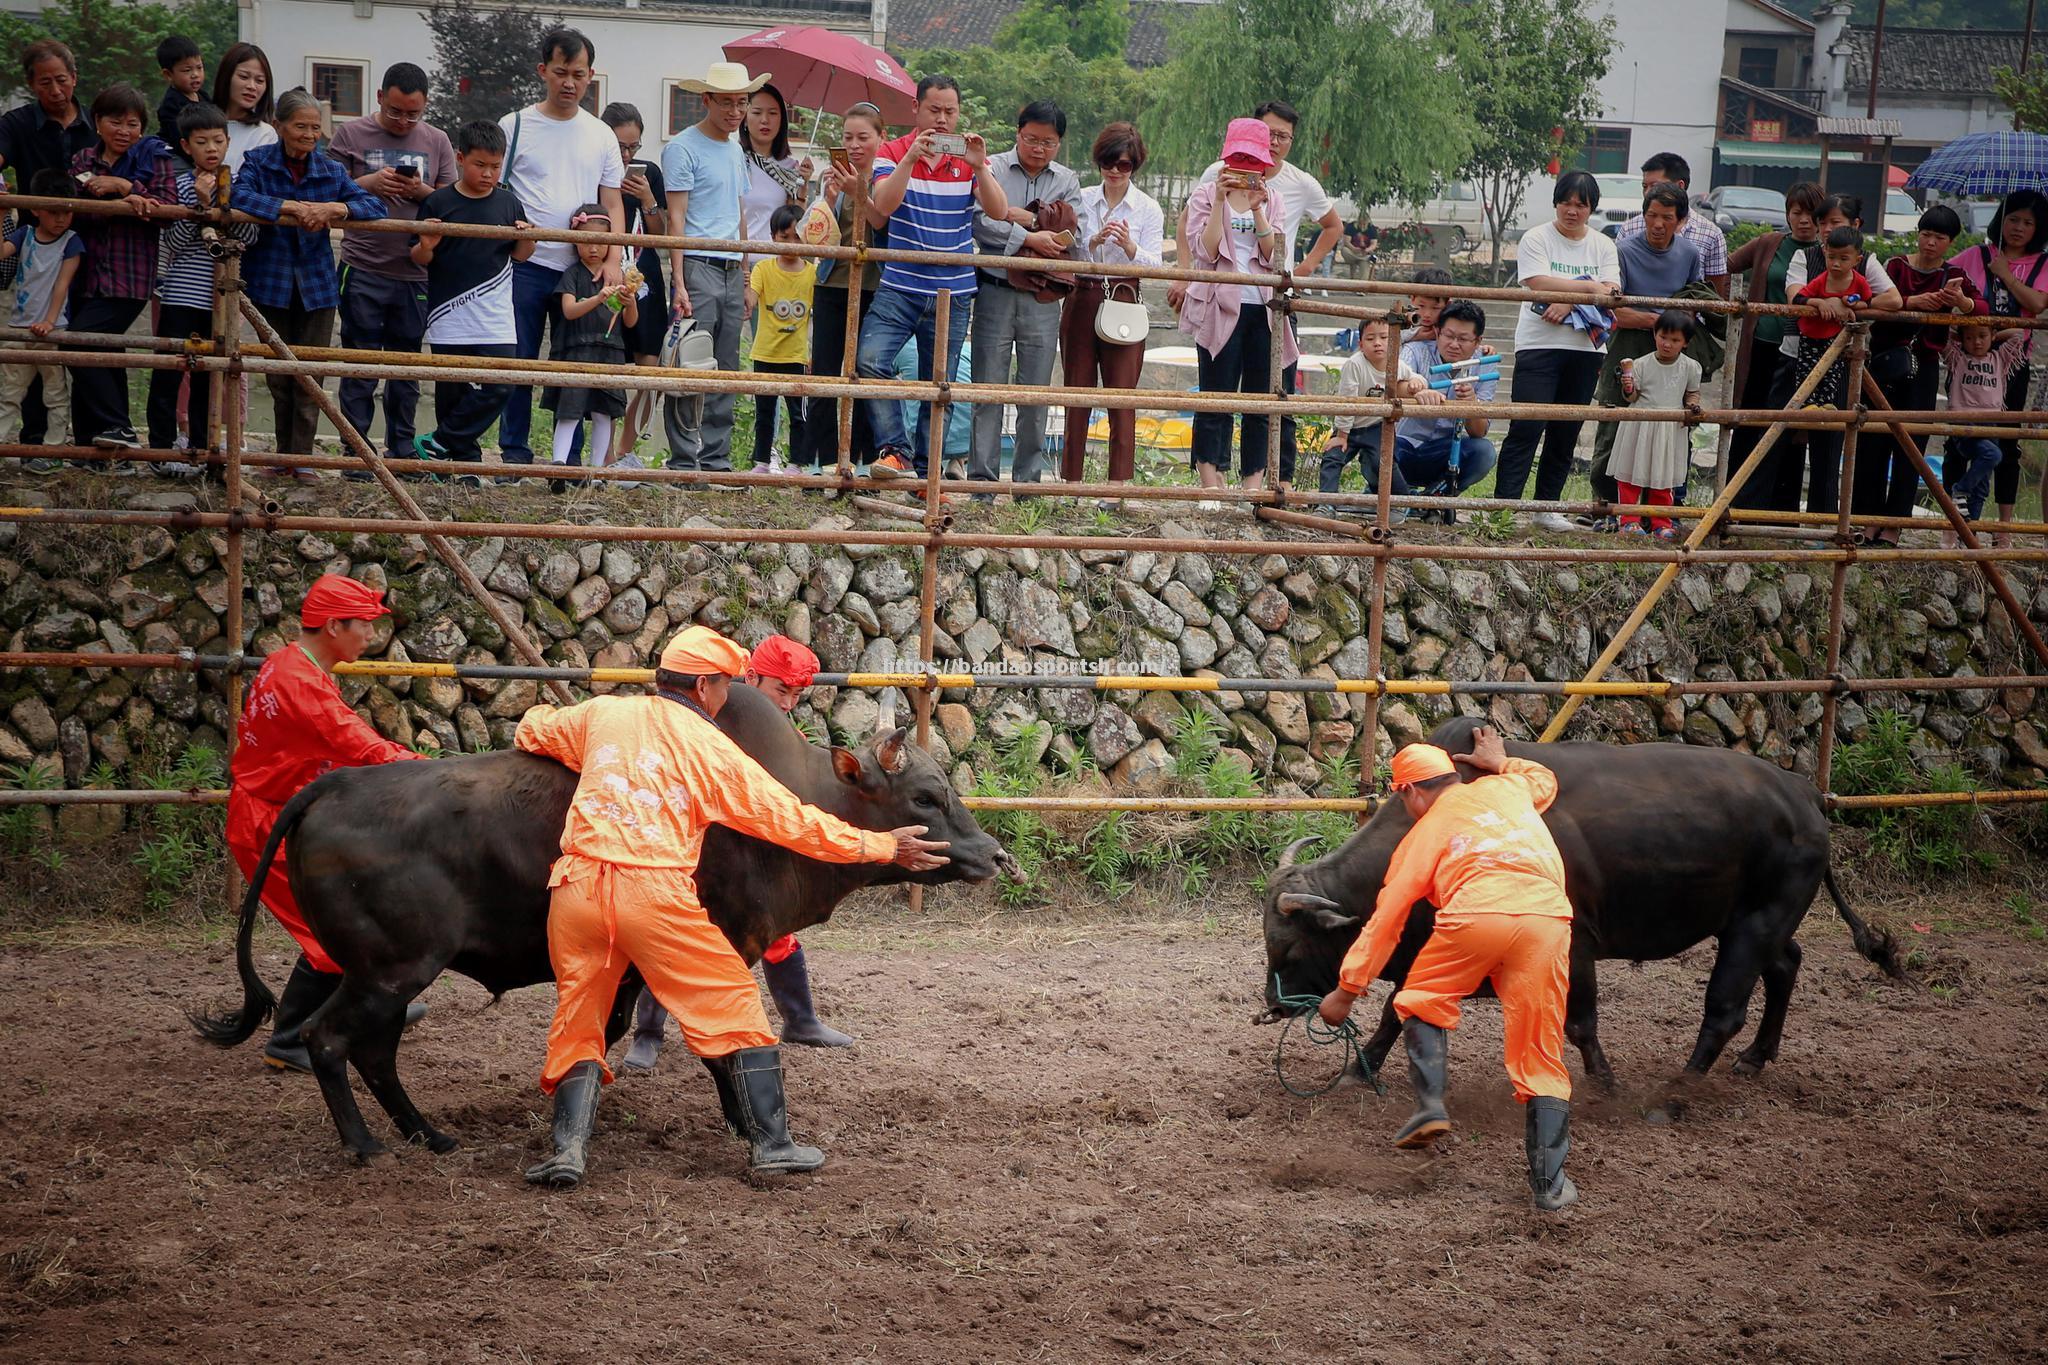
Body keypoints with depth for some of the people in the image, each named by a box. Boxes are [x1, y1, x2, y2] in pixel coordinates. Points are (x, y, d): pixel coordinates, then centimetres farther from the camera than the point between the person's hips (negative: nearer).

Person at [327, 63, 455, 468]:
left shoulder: (436, 142, 10)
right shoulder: (351, 135, 3)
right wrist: (368, 183, -13)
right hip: (363, 270, -2)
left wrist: (422, 191, -9)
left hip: (416, 272, 2)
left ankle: (402, 451, 16)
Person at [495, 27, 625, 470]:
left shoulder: (601, 135, 11)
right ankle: (514, 454, 7)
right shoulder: (514, 127, 4)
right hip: (526, 264, -2)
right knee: (518, 362, -1)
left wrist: (613, 260, -4)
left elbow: (612, 205, 10)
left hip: (583, 268, 2)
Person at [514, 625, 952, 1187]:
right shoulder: (712, 750, 3)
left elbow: (532, 732, 31)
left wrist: (543, 717, 56)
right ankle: (772, 1144, 10)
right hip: (656, 893, -4)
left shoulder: (601, 714, 13)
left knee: (578, 1019, 16)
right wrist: (882, 846, 13)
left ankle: (567, 1150, 2)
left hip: (578, 885, 4)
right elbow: (791, 819, 5)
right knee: (733, 1004, 9)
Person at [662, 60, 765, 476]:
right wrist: (680, 283, -17)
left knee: (725, 374, 8)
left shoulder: (735, 151, 19)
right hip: (698, 267, -8)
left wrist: (745, 281, 21)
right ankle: (684, 461, -6)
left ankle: (716, 459, 13)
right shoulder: (683, 148, -5)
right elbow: (676, 218, -10)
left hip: (730, 270, 8)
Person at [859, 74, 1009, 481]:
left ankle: (925, 471, 15)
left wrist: (979, 168, -23)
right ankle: (895, 449, -16)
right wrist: (911, 158, -26)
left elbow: (999, 212, -8)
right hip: (900, 287, -1)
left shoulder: (970, 158, 5)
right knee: (870, 360, -23)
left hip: (953, 292, 2)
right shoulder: (893, 153, 1)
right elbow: (883, 206, -16)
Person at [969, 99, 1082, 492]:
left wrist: (1027, 218, -9)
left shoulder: (1067, 181, 11)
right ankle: (982, 476, 3)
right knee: (989, 387, -2)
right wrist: (1030, 237, -13)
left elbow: (1071, 234, -1)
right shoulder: (993, 169, 2)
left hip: (1042, 298, 2)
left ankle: (1028, 477, 12)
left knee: (1036, 393, 5)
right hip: (996, 292, -2)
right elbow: (980, 222, -12)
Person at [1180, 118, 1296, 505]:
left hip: (1263, 308, 4)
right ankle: (1211, 487, -5)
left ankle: (1254, 484, 4)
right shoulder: (1206, 195, 5)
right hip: (1221, 308, -4)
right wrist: (1221, 202, -12)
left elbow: (1273, 256, 1)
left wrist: (1257, 211, -9)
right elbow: (1206, 252, -7)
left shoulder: (1270, 200, 14)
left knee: (1261, 400, 2)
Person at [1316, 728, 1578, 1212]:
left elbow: (1384, 921, 22)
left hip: (1475, 914, -3)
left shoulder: (1422, 835, 24)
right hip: (1547, 916, 3)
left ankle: (1430, 1103, 8)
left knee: (1421, 1002, 26)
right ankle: (1550, 1184, 8)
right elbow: (1545, 780, 56)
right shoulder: (1507, 787, 32)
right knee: (1541, 1054, 9)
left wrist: (1346, 991, 27)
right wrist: (1500, 762, 68)